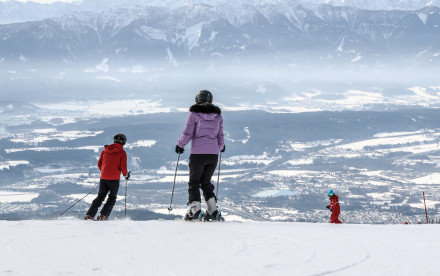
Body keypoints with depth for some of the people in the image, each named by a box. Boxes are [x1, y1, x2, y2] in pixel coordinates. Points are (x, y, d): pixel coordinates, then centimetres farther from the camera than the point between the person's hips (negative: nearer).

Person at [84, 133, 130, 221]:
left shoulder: (105, 150, 7)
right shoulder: (122, 153, -6)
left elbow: (99, 164, 11)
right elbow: (123, 167, -11)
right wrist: (126, 174, 8)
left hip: (103, 177, 4)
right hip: (114, 179, -4)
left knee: (100, 197, 13)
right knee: (112, 198, 11)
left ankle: (89, 215, 4)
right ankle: (103, 215, -3)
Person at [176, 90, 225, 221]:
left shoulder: (194, 113, -3)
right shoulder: (218, 115, 8)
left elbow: (187, 134, -6)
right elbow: (220, 137, 11)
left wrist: (180, 146, 11)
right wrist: (221, 147, 32)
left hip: (198, 154, -4)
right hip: (213, 155, 4)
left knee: (194, 182, 8)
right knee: (206, 182, 16)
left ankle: (195, 209, -6)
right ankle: (213, 211, 7)